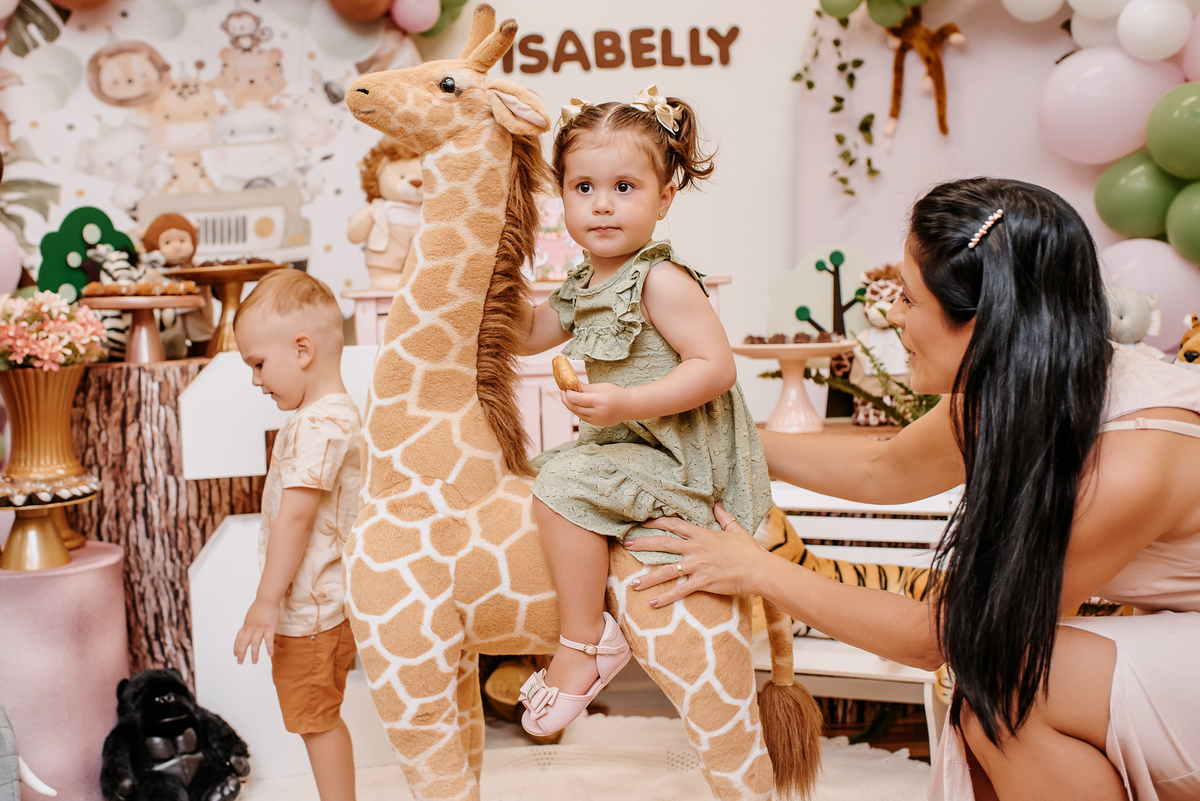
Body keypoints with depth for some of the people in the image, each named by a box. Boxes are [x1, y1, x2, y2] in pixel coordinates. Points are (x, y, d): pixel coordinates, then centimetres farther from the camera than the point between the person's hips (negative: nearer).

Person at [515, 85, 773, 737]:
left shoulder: (661, 280, -20)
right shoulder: (584, 284, 8)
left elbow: (717, 366, -26)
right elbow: (529, 333, 23)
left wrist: (627, 403, -33)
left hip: (685, 456, -10)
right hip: (632, 443, 10)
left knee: (562, 482, -24)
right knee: (543, 469, 21)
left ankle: (586, 642, -9)